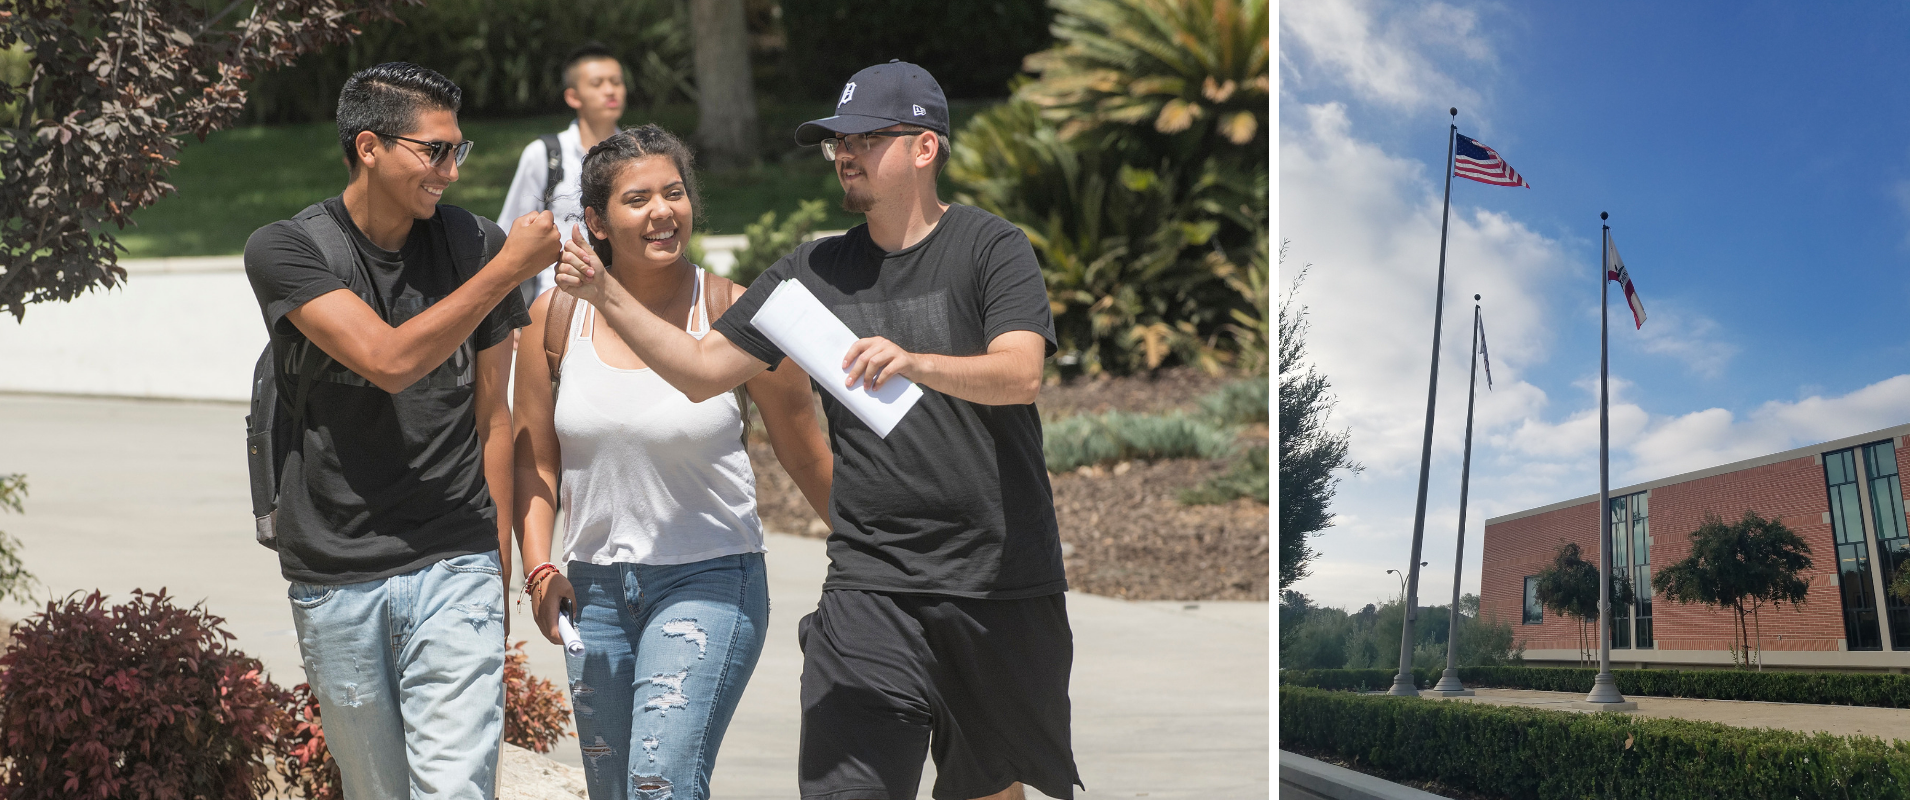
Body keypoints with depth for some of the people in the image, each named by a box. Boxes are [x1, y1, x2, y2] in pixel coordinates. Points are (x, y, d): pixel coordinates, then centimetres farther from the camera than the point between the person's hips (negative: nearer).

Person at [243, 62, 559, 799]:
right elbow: (389, 359, -19)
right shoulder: (285, 251, -5)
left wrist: (498, 564, 9)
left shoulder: (474, 244, 2)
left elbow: (492, 414, 9)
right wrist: (508, 270, -16)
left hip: (454, 569, 0)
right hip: (336, 576, 0)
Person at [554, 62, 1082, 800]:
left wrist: (914, 364, -37)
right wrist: (606, 296, -1)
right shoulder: (816, 272, 11)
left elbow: (1020, 374, -19)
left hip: (1001, 584, -2)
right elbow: (703, 371, 11)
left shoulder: (991, 247, -2)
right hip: (869, 592, 2)